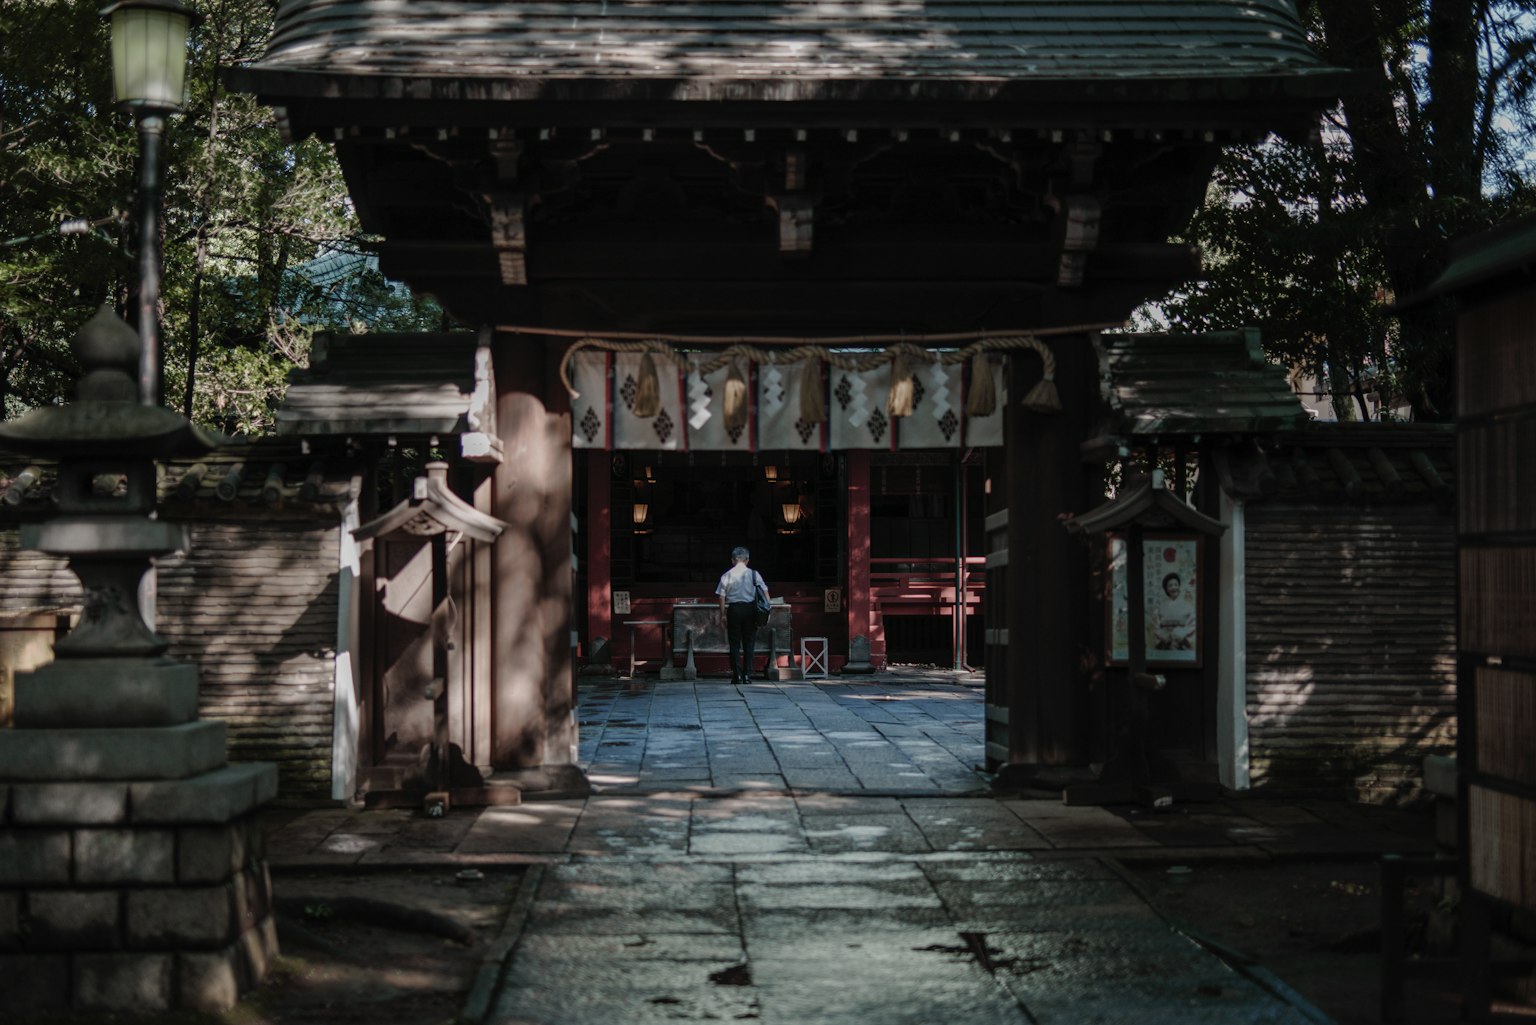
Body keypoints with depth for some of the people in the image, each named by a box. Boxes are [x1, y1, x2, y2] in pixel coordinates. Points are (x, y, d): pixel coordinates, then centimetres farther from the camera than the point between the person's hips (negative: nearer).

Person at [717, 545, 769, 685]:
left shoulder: (727, 575, 1)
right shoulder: (754, 574, 1)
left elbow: (722, 597, 0)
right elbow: (764, 592, -3)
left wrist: (723, 615, 4)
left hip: (733, 609, -1)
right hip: (750, 609, 1)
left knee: (734, 643, 5)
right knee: (748, 642, 8)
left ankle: (737, 675, -2)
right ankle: (747, 674, 4)